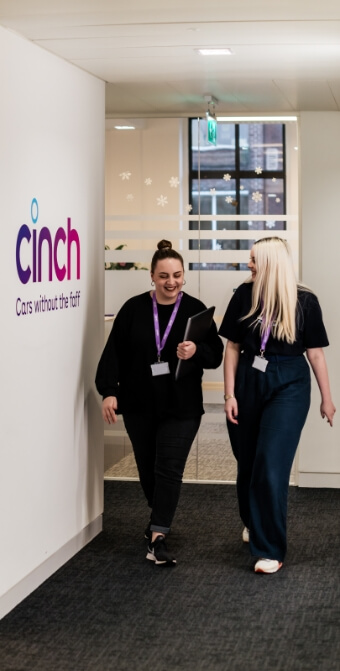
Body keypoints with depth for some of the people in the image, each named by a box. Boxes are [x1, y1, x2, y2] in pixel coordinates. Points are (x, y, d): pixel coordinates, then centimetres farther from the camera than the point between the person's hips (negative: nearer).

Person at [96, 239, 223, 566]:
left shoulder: (195, 310, -2)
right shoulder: (133, 309, -1)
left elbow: (216, 354, -2)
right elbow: (114, 352, -2)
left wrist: (196, 351, -24)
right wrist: (109, 391, -12)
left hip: (181, 407, -2)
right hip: (139, 405, 2)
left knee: (169, 469, -6)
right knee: (147, 468, 14)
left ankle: (157, 536, -5)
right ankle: (160, 517, 39)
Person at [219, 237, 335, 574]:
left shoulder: (304, 300, -7)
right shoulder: (244, 295, -2)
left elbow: (315, 352, 0)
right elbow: (232, 347, 2)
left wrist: (326, 397, 6)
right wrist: (230, 394, -2)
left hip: (288, 385, -3)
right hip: (248, 382, 3)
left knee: (271, 467, -10)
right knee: (247, 462, 15)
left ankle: (270, 549, 0)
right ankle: (251, 521, 42)